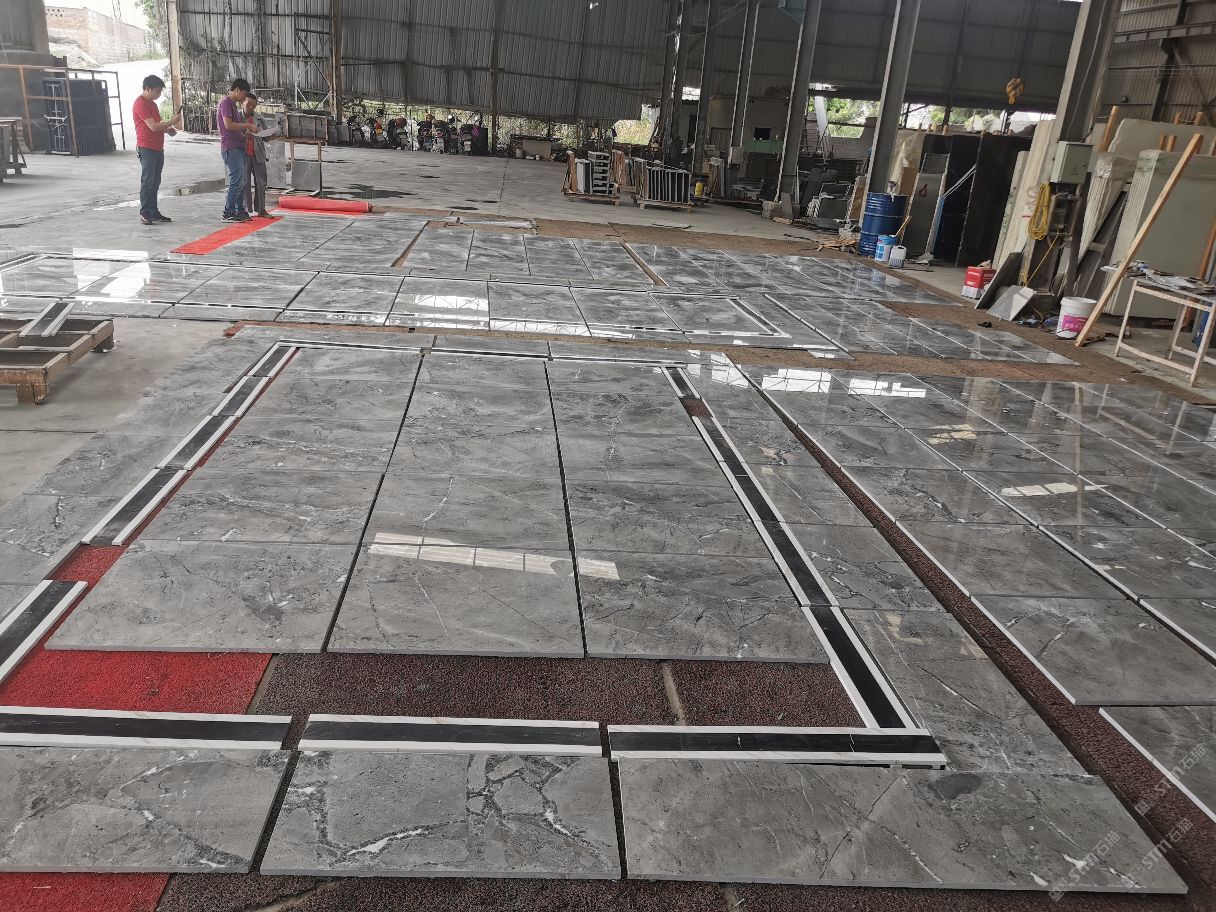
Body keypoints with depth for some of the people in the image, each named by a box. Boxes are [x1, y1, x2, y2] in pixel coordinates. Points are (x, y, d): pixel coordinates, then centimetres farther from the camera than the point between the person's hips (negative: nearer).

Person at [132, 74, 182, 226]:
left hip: (157, 148, 9)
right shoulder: (141, 104, -13)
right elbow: (153, 126, -20)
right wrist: (172, 121, -12)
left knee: (155, 182, 11)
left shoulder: (152, 104, 18)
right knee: (148, 182, -8)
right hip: (147, 148, -9)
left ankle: (154, 212, 16)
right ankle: (144, 214, -5)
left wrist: (168, 129, 7)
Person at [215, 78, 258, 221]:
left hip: (239, 147, 10)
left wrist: (246, 131, 10)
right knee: (236, 181, -11)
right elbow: (228, 125, -20)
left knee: (242, 181, 11)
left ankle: (240, 211, 17)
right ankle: (228, 213, -7)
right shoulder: (225, 103, -10)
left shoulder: (233, 105, 20)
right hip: (230, 148, -10)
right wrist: (248, 125, -14)